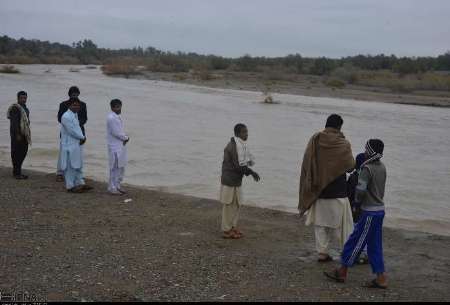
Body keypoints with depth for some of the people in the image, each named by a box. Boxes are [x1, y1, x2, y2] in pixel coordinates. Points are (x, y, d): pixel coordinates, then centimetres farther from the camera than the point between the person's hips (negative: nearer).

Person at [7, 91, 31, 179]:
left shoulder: (25, 108, 16)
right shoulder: (15, 108, -11)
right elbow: (14, 122, -17)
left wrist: (27, 134, 18)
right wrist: (17, 134, -20)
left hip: (24, 134, 9)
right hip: (17, 134, -9)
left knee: (23, 152, 12)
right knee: (16, 153, -3)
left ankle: (17, 171, 22)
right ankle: (17, 173, 2)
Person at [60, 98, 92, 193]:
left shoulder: (75, 115, 12)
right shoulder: (66, 116, -18)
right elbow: (72, 131, -20)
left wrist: (82, 137, -3)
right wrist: (82, 137, -9)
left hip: (77, 144, 9)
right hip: (69, 145, -9)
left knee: (78, 165, 15)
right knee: (70, 166, -1)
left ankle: (79, 183, 24)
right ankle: (70, 186, 7)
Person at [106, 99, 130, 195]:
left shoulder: (118, 117, 13)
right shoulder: (111, 118, -16)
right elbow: (116, 133, -19)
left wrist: (125, 138, -2)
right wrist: (126, 138, -6)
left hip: (121, 146, 9)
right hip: (115, 147, -9)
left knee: (121, 167, 13)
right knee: (115, 168, -4)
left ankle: (117, 186, 23)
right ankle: (112, 188, 4)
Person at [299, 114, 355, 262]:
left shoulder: (314, 140, -1)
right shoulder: (343, 143, -12)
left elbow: (306, 164, 4)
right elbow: (350, 165, -4)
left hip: (317, 190, 4)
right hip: (337, 191, -3)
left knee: (320, 222, 12)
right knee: (343, 223, 6)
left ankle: (322, 252, 14)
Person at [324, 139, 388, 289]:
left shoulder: (367, 168, -18)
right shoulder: (382, 167, 8)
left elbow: (360, 190, -22)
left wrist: (358, 199, -3)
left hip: (370, 212, -8)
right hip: (379, 209, 8)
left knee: (356, 240, 2)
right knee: (374, 246, 13)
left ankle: (342, 272, 11)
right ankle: (380, 278, 14)